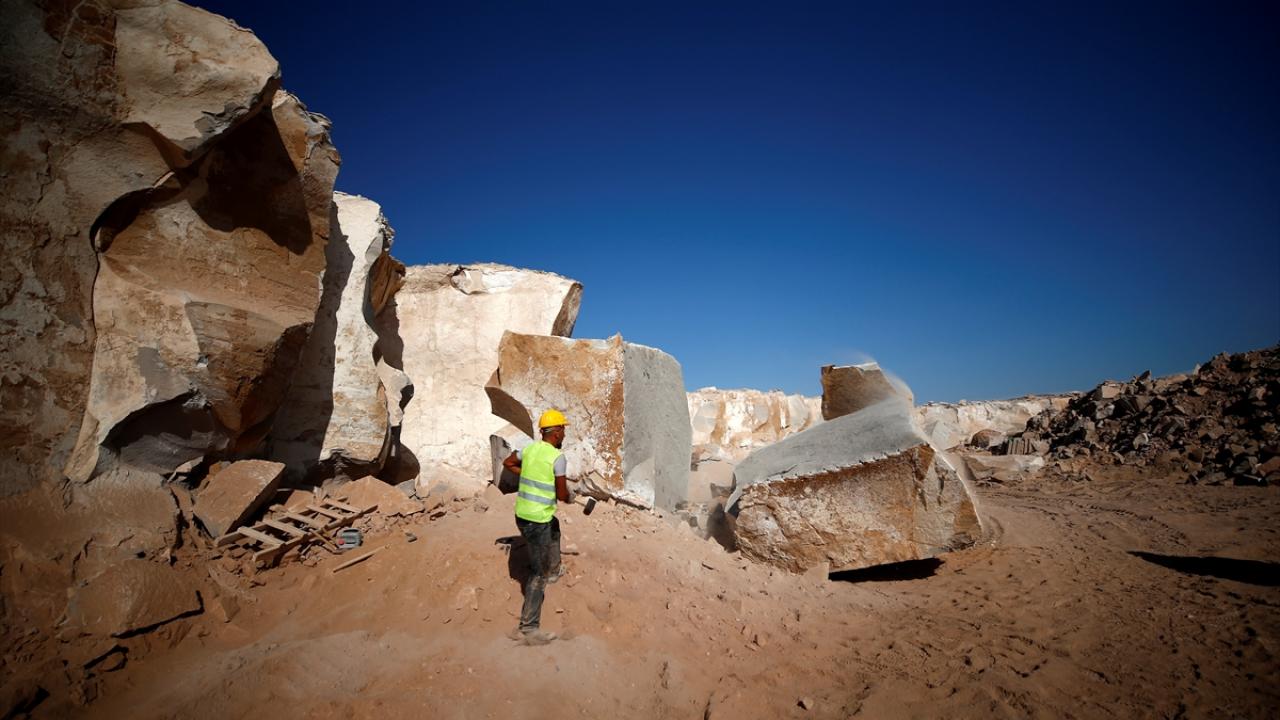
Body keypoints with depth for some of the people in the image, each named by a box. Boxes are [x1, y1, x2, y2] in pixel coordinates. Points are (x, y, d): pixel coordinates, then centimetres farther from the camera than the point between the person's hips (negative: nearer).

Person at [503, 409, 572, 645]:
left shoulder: (529, 449, 3)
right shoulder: (557, 457, -18)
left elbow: (507, 463, 22)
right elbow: (562, 494, -15)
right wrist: (570, 498, 7)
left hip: (521, 513, 8)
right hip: (537, 519, -8)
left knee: (554, 527, 37)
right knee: (538, 573, 0)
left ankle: (554, 570, 52)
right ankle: (529, 628, 4)